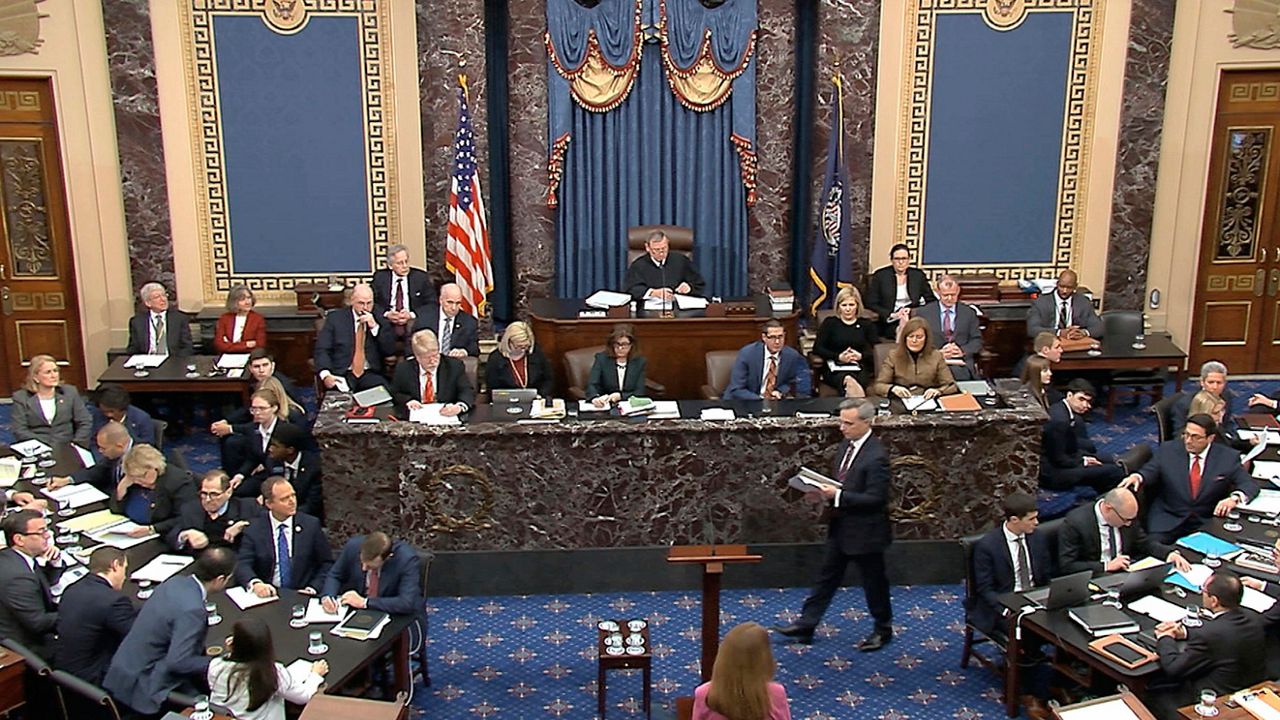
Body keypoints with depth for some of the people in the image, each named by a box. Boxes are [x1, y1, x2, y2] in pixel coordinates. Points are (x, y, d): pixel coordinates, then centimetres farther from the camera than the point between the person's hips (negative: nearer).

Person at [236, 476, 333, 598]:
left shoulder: (311, 525, 3)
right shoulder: (254, 529, 3)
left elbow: (327, 563, 7)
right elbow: (243, 565, -6)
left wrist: (313, 587, -9)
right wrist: (255, 583, -26)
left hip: (302, 596, -1)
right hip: (266, 594, 1)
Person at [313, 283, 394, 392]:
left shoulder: (379, 319, 11)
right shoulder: (335, 317, 6)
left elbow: (390, 350, 4)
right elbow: (322, 349, 0)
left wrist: (374, 326, -9)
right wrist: (326, 375, -18)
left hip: (371, 374, 1)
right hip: (342, 374, -1)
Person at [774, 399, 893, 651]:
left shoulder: (876, 457, -24)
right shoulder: (845, 446, 4)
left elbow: (875, 498, -25)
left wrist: (837, 495, -26)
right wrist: (826, 491, -4)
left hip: (865, 531, -8)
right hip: (841, 527, 8)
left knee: (873, 582, 11)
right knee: (827, 576, 15)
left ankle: (883, 630, 31)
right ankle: (806, 625, 23)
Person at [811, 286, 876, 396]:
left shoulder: (867, 325, 20)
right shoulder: (829, 323, 18)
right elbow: (817, 348, 6)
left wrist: (861, 356, -13)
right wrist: (839, 357, -9)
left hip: (860, 368, 1)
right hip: (835, 369, -1)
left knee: (859, 380, -38)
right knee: (847, 379, -39)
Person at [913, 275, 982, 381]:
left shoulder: (969, 312, 15)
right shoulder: (923, 313, 9)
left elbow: (977, 341, 14)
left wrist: (963, 350, -8)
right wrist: (938, 353, -12)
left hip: (961, 363, 2)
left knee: (959, 373, -34)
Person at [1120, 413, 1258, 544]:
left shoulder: (1227, 457, 2)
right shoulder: (1167, 450, 2)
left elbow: (1249, 484, 0)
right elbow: (1149, 473, 1)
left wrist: (1234, 498, -22)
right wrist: (1137, 477, -24)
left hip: (1207, 523, 1)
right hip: (1167, 520, 0)